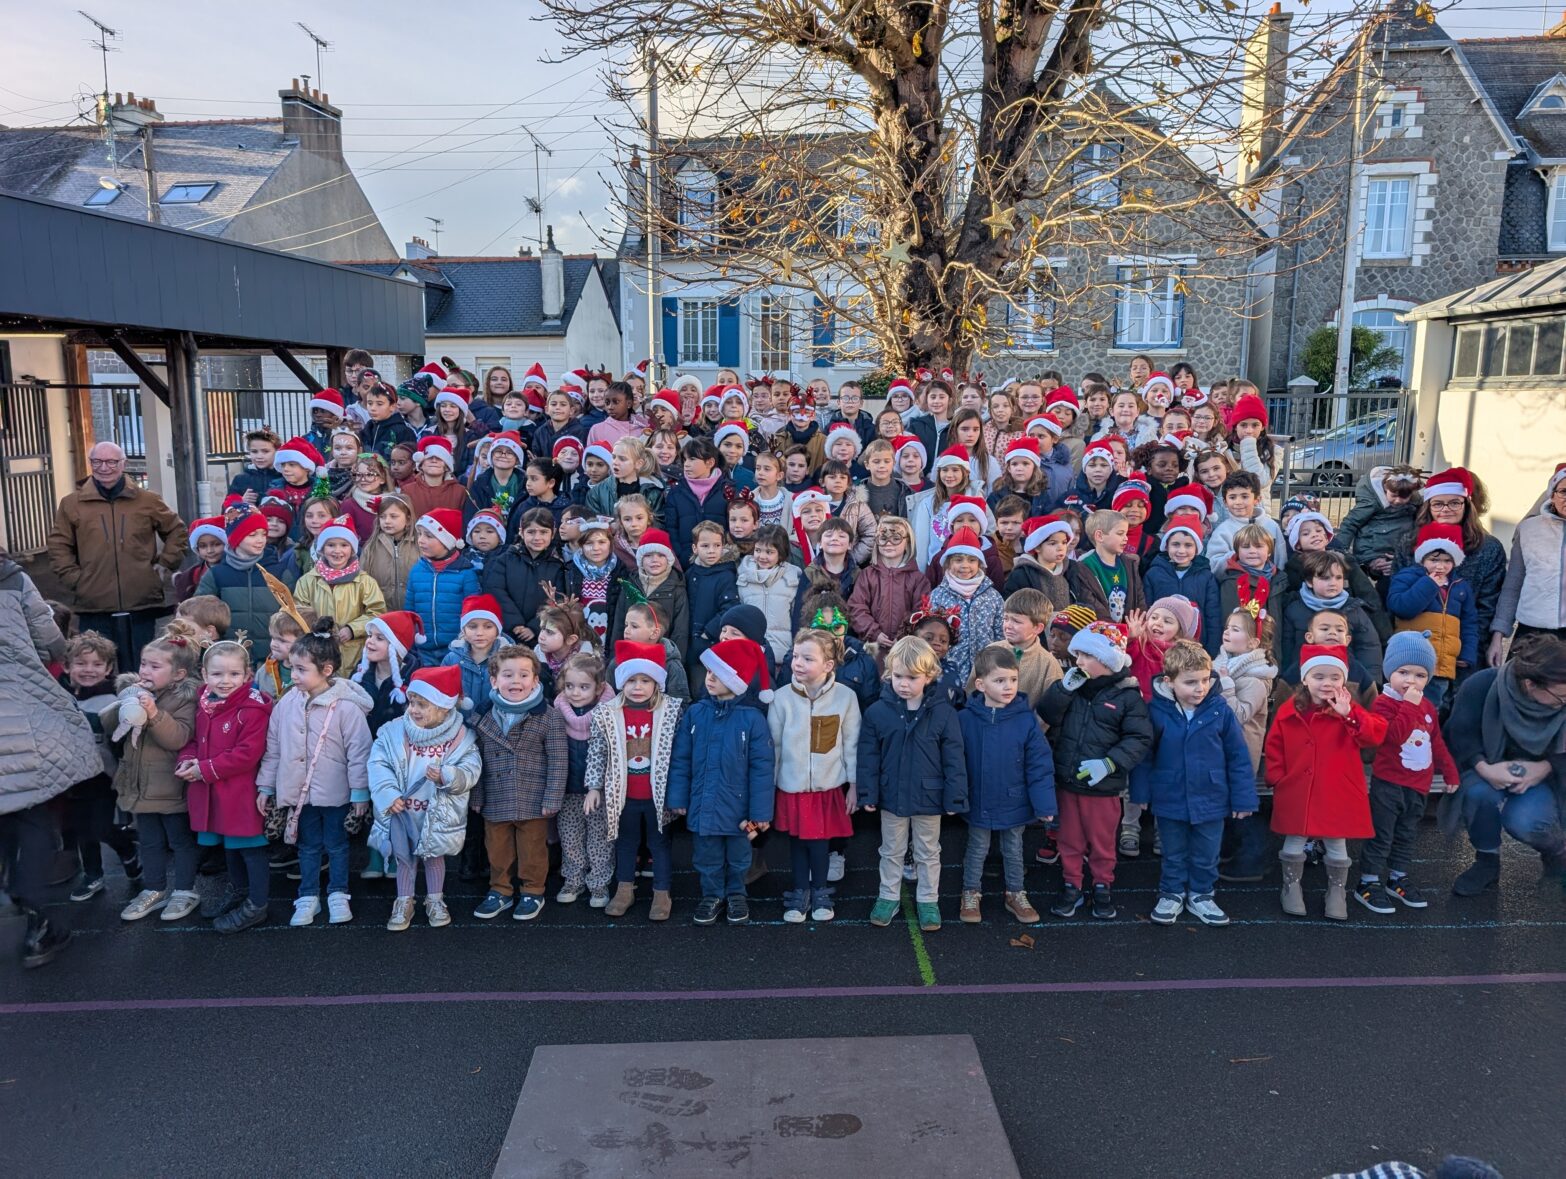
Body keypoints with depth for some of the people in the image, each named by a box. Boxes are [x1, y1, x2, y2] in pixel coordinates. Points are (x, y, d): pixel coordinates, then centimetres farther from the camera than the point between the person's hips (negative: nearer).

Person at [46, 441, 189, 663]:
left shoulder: (146, 500, 8)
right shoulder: (71, 504, 7)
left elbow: (177, 530, 17)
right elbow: (59, 546, 9)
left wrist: (165, 564, 6)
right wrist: (74, 579, -2)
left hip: (142, 605, 0)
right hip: (94, 608, 0)